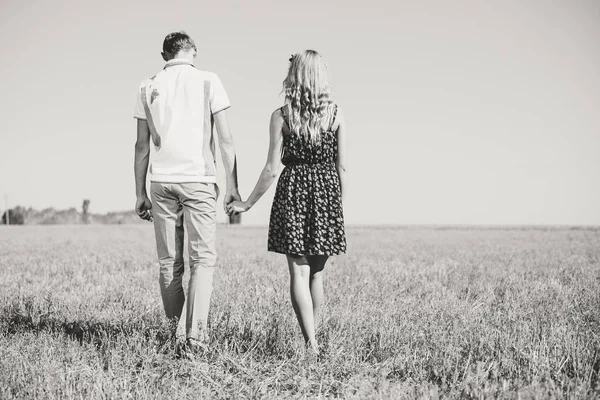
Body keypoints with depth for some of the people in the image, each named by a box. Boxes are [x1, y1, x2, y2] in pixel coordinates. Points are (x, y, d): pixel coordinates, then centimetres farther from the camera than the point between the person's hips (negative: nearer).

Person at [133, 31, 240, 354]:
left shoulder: (148, 87, 9)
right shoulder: (208, 81, 3)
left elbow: (142, 146, 8)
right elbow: (226, 139, -2)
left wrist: (140, 194, 13)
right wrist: (232, 185, 2)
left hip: (161, 181, 3)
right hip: (199, 180, -3)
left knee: (169, 263, 9)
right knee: (202, 259, -1)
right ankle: (195, 334, -13)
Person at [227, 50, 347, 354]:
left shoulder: (281, 116, -5)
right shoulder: (335, 115, 0)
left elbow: (271, 169, -6)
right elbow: (341, 167, 1)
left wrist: (247, 204, 4)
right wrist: (339, 204, 12)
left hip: (293, 192, -2)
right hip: (326, 192, 2)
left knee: (299, 272, -1)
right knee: (316, 273, 14)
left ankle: (310, 343, -9)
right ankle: (313, 337, 23)